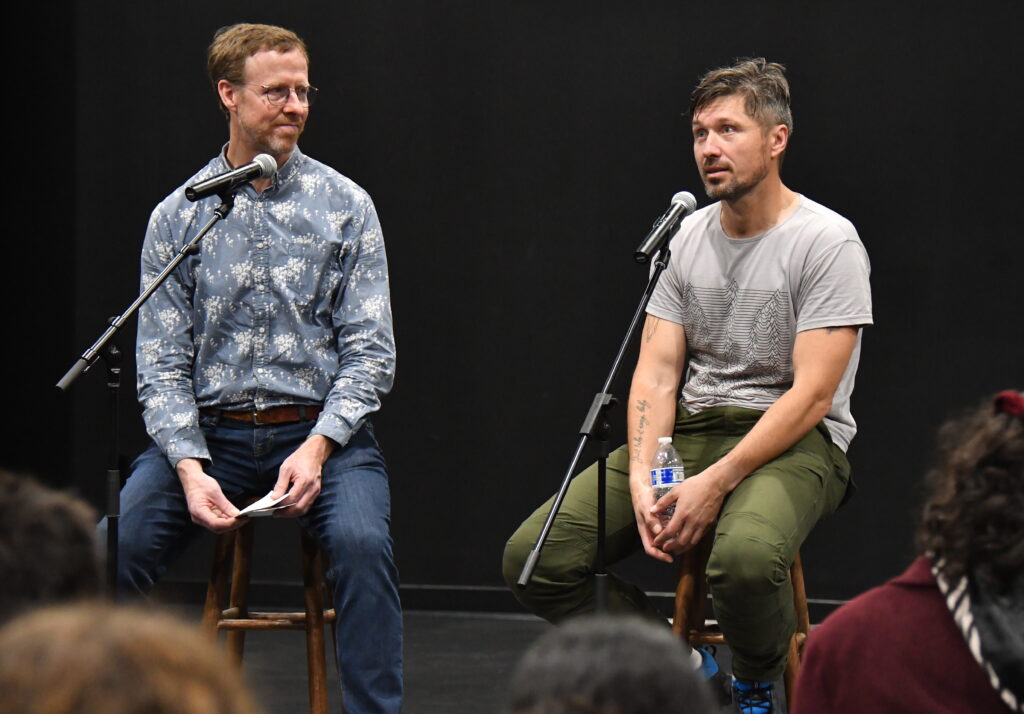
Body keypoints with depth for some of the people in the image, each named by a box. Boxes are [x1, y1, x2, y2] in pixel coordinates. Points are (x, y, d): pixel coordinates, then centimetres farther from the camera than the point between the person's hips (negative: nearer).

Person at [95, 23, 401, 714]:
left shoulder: (344, 205, 3)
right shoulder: (177, 216, 5)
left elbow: (370, 351, -1)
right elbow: (162, 365, 2)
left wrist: (316, 449, -17)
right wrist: (191, 469, -15)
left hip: (321, 428, -1)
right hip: (208, 430, 1)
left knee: (361, 541, -31)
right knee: (116, 547, -23)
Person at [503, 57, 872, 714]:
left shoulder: (826, 241, -10)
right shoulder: (689, 237, 9)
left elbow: (811, 395, -15)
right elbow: (658, 372, 5)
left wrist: (715, 482, -23)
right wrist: (641, 477, -13)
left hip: (794, 441, -6)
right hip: (689, 431, 6)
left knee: (745, 556, -41)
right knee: (534, 558, -12)